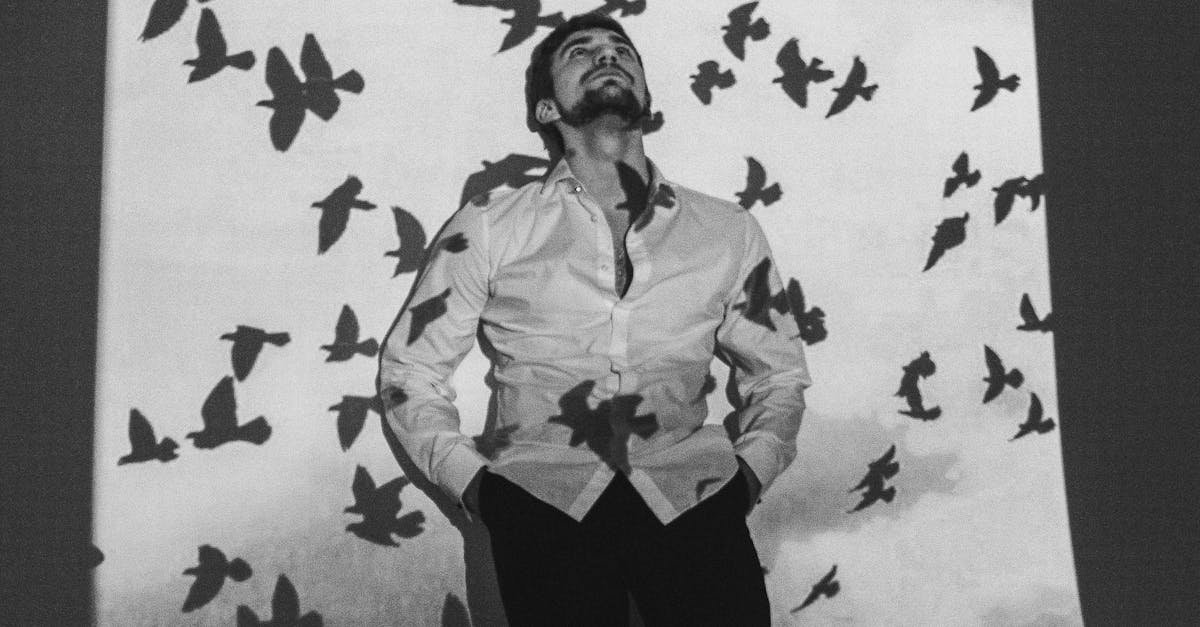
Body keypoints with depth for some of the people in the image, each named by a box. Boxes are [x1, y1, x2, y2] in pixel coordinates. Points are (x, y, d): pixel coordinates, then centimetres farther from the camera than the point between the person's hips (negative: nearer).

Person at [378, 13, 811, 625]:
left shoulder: (729, 232, 14)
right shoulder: (487, 228, 8)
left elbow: (778, 370, 22)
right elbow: (409, 368, 12)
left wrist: (748, 472, 7)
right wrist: (473, 480, 0)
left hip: (690, 487, 1)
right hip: (543, 489, 0)